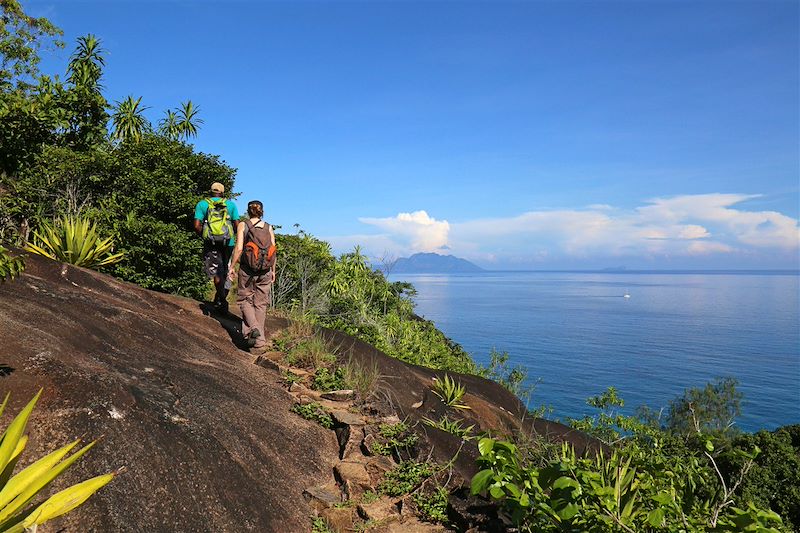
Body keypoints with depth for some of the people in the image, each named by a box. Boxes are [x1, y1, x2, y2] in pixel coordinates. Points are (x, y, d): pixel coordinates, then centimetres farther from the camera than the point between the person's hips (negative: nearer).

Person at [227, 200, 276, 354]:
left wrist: (231, 267, -2)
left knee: (244, 300, 14)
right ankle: (259, 342, 11)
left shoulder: (243, 225, -2)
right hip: (265, 271, 2)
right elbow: (273, 251, 3)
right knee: (261, 304, 9)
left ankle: (253, 327, -12)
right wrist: (273, 271, 13)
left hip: (247, 269, -2)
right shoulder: (269, 228, 5)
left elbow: (239, 248, -9)